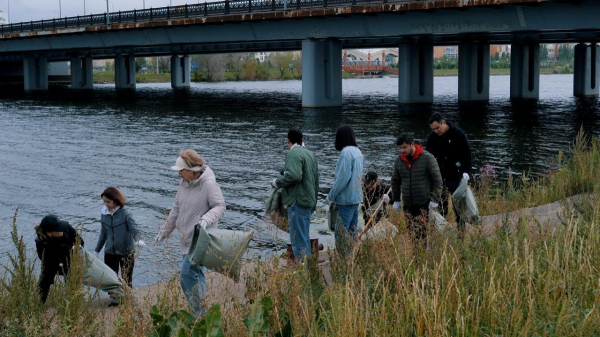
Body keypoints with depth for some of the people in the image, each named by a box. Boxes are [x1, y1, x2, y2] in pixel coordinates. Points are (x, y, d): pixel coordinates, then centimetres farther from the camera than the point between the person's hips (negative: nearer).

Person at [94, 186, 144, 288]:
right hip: (109, 253, 5)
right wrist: (96, 251, 19)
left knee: (126, 281, -2)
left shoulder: (125, 214, -14)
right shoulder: (104, 214, 1)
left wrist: (138, 240, -41)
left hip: (126, 253, -5)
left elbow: (134, 229, -19)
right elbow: (103, 234, 12)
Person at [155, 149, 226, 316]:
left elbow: (220, 206, -13)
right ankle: (200, 313, 22)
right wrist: (164, 231, 24)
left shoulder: (209, 184, -15)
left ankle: (200, 313, -7)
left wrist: (206, 219, -30)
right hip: (186, 240, 8)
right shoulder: (183, 184, 9)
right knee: (197, 275, 13)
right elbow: (176, 210, 19)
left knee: (187, 275, -15)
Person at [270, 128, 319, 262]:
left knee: (298, 238, -6)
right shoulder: (310, 154, 17)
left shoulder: (293, 154, -12)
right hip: (309, 201, 9)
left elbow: (294, 175, -27)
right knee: (305, 237, 17)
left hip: (298, 202, -9)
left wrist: (277, 182, -11)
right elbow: (316, 180, 22)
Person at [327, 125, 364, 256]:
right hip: (356, 197, 9)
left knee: (341, 232, -6)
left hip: (346, 199, -9)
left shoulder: (346, 152, -16)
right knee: (352, 230, 14)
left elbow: (343, 177, -20)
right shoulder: (357, 152, 12)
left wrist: (331, 195, -9)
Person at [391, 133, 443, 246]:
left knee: (421, 233, -10)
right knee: (411, 232, 1)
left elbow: (437, 179, -3)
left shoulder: (427, 158, -5)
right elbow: (395, 181, 20)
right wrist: (396, 200, 15)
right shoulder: (399, 160, 8)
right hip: (408, 206, 4)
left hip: (424, 205, -4)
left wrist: (434, 199, -6)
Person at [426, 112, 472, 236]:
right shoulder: (432, 137, 0)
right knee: (440, 205, 4)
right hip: (440, 176, 3)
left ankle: (461, 233, 10)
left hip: (456, 176, -3)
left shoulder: (458, 134, -10)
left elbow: (467, 154, -7)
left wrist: (466, 171, -15)